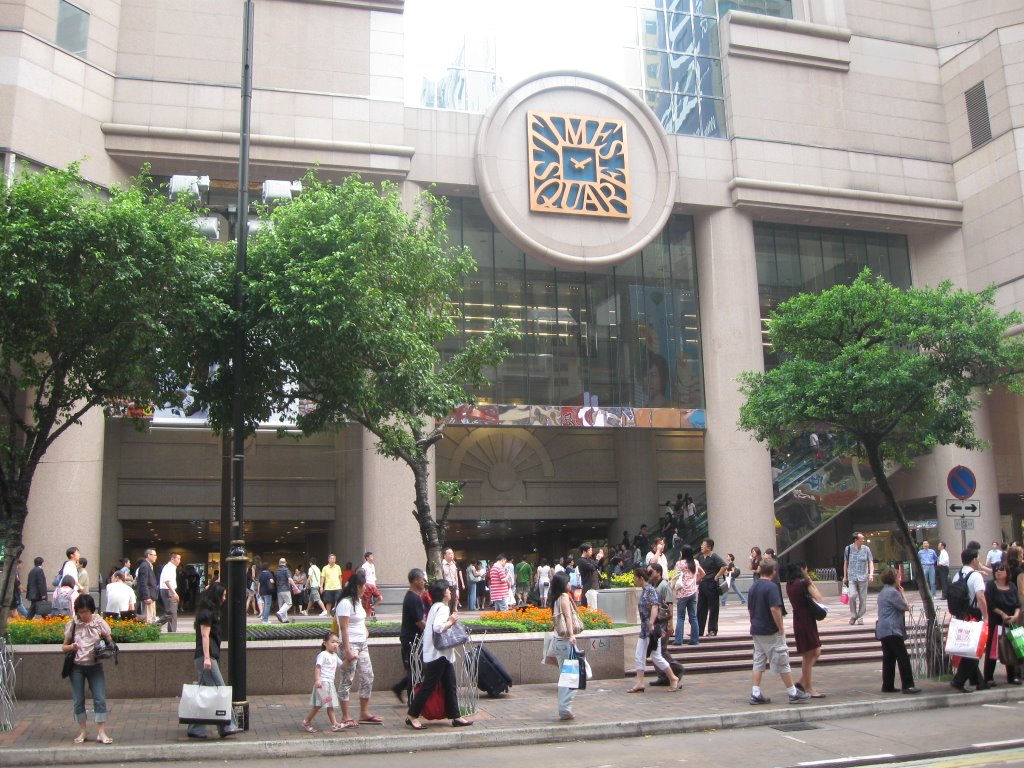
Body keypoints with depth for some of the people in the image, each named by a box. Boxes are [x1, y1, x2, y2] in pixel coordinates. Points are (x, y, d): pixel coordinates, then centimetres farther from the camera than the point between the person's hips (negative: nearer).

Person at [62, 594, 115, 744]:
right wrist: (71, 647, -16)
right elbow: (64, 646, 6)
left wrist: (107, 640, -19)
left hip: (95, 666, -1)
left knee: (100, 698, -6)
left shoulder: (99, 623, -2)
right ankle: (83, 731, 20)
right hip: (77, 666, 1)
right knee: (78, 700, 5)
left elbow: (111, 643, 5)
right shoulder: (72, 625, 0)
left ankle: (101, 732, -2)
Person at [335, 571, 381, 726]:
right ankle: (345, 717, 5)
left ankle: (364, 713, 20)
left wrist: (365, 630, 10)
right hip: (351, 644, -9)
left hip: (362, 644, 9)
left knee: (368, 677, 10)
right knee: (347, 680, -1)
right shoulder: (345, 603, -15)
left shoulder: (358, 601, 13)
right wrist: (347, 650, -21)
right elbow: (343, 629, -18)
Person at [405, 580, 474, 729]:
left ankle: (456, 717, 16)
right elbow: (438, 627, -33)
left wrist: (450, 621, 5)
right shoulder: (442, 608, -17)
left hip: (443, 654, 10)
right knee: (428, 686, -2)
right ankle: (412, 716, 7)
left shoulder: (436, 607, 14)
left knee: (450, 686, 11)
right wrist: (451, 621, -18)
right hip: (437, 654, -10)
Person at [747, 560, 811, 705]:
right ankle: (794, 694, 11)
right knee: (782, 663, 2)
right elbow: (775, 609, -22)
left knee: (759, 663, 10)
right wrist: (781, 627, -14)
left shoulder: (753, 587, 8)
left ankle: (755, 694, 7)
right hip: (771, 632, -7)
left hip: (756, 630, 7)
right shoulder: (771, 587, -16)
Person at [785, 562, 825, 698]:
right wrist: (811, 582, -2)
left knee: (816, 652, 18)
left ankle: (802, 681, 19)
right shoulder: (804, 582, -13)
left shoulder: (789, 584, 10)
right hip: (806, 621, -8)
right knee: (808, 656, 1)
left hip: (798, 619, 8)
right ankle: (808, 688, 9)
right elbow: (818, 597, -12)